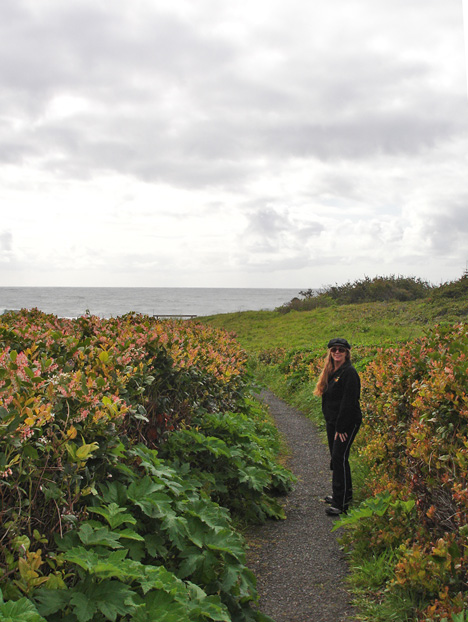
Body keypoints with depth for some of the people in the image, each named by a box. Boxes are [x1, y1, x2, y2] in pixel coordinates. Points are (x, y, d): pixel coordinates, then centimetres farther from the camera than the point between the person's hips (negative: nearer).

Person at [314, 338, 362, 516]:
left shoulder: (349, 373, -14)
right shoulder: (330, 372, 12)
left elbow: (348, 402, -18)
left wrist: (341, 427, -19)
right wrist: (330, 422, 10)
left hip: (348, 423, -9)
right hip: (332, 422, 9)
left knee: (339, 457, -12)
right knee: (335, 458, 13)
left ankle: (340, 503, -10)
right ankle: (345, 494, 27)